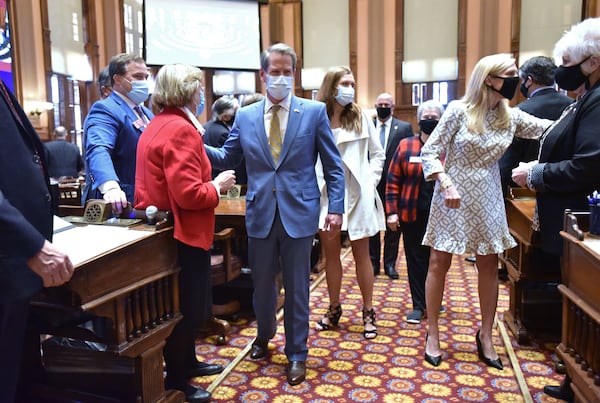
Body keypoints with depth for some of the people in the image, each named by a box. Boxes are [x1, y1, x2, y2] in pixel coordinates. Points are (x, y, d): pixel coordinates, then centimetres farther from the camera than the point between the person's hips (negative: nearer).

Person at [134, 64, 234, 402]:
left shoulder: (157, 126, 12)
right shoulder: (181, 129, -20)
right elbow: (189, 195, -26)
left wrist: (209, 181, 13)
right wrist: (218, 186, -10)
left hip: (163, 229, 11)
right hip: (181, 233, -11)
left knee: (185, 306, 23)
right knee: (185, 309, 4)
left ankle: (187, 362, 39)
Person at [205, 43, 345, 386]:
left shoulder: (315, 111, -1)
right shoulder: (245, 117, 6)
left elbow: (333, 165, 0)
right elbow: (227, 159, 10)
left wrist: (336, 208, -8)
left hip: (299, 213, -2)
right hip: (261, 214, 3)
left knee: (297, 288, 8)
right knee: (262, 284, 16)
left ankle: (297, 354, 26)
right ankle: (264, 335, 43)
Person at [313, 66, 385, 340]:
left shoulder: (360, 117, 3)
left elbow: (377, 154, 9)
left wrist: (371, 180, -2)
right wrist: (311, 185, -6)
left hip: (356, 194, 0)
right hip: (326, 194, 0)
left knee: (361, 255, 7)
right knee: (330, 254, 10)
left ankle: (368, 312, 19)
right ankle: (334, 309, 26)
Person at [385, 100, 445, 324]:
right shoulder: (406, 146, 2)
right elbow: (393, 180, 1)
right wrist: (392, 211, -5)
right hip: (412, 215, 0)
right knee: (416, 260, 7)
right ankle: (418, 305, 18)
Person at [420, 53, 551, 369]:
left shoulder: (511, 117, 3)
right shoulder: (458, 111, -10)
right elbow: (430, 151, -10)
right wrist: (446, 184, -21)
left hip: (487, 200, 5)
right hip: (453, 197, -4)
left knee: (489, 265, 8)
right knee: (439, 263, 2)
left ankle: (485, 336, 25)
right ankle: (433, 334, 18)